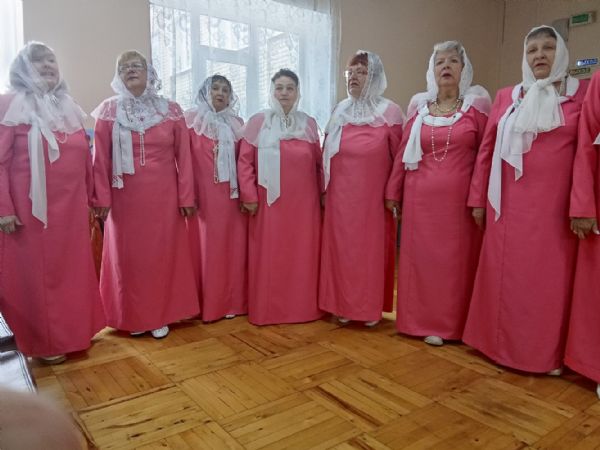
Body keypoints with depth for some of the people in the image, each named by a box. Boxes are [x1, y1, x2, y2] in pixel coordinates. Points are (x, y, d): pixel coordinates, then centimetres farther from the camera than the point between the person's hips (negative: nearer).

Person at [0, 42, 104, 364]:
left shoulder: (69, 106, 13)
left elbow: (84, 158, 14)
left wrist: (91, 197, 14)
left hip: (71, 205, 5)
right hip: (33, 206, -5)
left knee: (73, 269, 12)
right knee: (38, 273, 5)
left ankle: (74, 331, 29)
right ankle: (45, 342, 19)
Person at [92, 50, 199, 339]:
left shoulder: (171, 111, 4)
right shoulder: (108, 111, 4)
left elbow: (183, 157, 1)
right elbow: (100, 158, -1)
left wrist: (186, 196, -4)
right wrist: (102, 198, -7)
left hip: (163, 196, 0)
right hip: (125, 196, 0)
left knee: (163, 253, 5)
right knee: (128, 255, 7)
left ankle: (160, 316, 20)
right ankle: (133, 317, 22)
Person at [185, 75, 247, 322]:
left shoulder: (236, 123, 15)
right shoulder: (192, 119, 3)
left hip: (232, 195, 4)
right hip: (204, 195, -3)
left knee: (232, 247, 5)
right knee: (206, 248, -1)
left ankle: (231, 301, 16)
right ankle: (206, 304, 9)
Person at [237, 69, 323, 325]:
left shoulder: (309, 123, 10)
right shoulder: (258, 121, 2)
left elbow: (319, 163, 12)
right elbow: (245, 161, -2)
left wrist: (323, 193, 8)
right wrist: (248, 195, -8)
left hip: (304, 202, 3)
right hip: (269, 201, -2)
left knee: (303, 256, 8)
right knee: (269, 257, 4)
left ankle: (303, 307, 22)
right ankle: (268, 310, 17)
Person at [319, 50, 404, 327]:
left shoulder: (390, 112, -5)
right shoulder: (339, 112, 7)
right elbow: (326, 156, 10)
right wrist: (324, 190, 8)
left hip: (374, 197, -3)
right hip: (341, 197, 3)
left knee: (373, 249, 6)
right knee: (341, 249, 8)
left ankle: (371, 307, 21)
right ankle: (342, 305, 22)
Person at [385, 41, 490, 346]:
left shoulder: (477, 104, 2)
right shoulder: (419, 106, 8)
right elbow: (403, 153, 9)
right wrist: (393, 192, 7)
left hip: (459, 199, -2)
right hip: (420, 197, 2)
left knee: (458, 260, 5)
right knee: (422, 258, 5)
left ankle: (455, 324, 20)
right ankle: (427, 322, 19)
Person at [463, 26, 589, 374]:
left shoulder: (581, 94, 4)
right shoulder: (506, 97, 10)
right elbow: (487, 150, 9)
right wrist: (478, 198, 5)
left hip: (555, 205, -2)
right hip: (510, 204, 2)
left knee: (551, 278, 5)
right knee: (506, 275, 8)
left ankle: (549, 353, 21)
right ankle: (502, 345, 24)